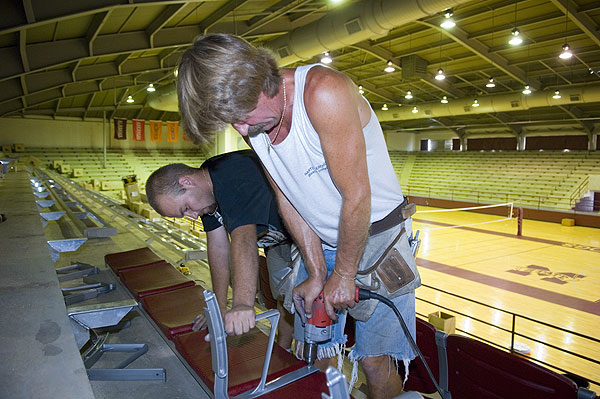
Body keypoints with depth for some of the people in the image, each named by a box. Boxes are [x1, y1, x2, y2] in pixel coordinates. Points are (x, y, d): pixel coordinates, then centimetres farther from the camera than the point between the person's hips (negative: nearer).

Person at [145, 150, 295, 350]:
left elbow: (243, 238, -47)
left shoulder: (236, 178, -34)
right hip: (279, 241, 8)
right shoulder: (206, 182, -5)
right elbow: (218, 245, -3)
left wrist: (243, 304, -55)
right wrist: (219, 307, -2)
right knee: (283, 302, 17)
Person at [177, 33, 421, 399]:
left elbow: (357, 196, -23)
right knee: (315, 355, 9)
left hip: (377, 238, -5)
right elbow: (287, 198, 1)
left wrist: (344, 275, -12)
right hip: (322, 243, 6)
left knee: (375, 364, -1)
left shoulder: (324, 92, -25)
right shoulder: (251, 123, -3)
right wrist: (316, 273, -2)